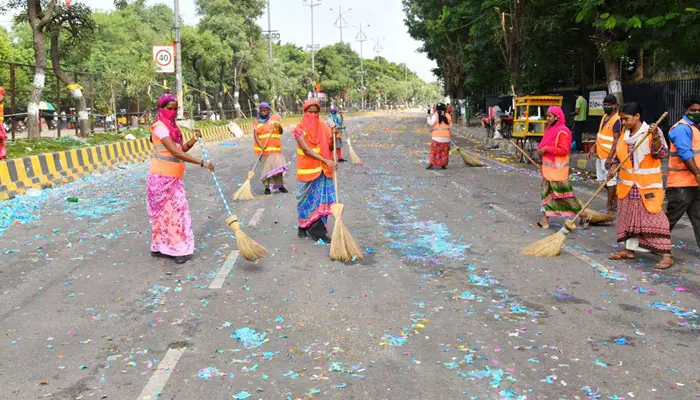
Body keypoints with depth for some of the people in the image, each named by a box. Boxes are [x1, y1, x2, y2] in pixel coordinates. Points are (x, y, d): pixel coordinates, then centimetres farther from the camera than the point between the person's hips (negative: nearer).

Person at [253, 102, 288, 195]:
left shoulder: (275, 118, 9)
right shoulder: (256, 122, 7)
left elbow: (280, 132, 12)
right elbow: (255, 135, -3)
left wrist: (279, 126, -11)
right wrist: (261, 145, -20)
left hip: (275, 148, 1)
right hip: (264, 149, 0)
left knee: (277, 166, -5)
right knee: (267, 167, -1)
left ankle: (280, 185, 9)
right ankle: (268, 186, 8)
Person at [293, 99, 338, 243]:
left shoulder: (324, 128, 4)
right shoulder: (300, 129, -8)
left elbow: (330, 148, 5)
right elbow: (307, 150, -17)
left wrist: (333, 136, -14)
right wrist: (326, 160, -26)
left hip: (322, 170, 3)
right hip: (306, 170, -3)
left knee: (322, 199, 0)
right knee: (306, 199, 9)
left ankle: (318, 230, 4)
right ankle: (303, 227, 25)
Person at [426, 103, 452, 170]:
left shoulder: (436, 115, -5)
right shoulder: (448, 115, 7)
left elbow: (431, 123, -8)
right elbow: (450, 126, 10)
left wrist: (429, 118, 9)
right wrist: (450, 133, 21)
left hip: (437, 136, -3)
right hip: (446, 136, 3)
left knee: (434, 150, 0)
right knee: (444, 151, 9)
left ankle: (431, 164, -4)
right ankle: (443, 165, 11)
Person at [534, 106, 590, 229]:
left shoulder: (562, 131, -16)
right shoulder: (550, 129, 11)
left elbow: (564, 150, -22)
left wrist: (546, 149, -22)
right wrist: (541, 150, 5)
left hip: (558, 169, -9)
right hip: (548, 167, 9)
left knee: (564, 194, -1)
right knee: (546, 193, 9)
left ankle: (583, 216, 14)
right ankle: (545, 220, 14)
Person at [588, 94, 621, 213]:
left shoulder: (617, 120, -16)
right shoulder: (604, 117, 11)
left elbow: (616, 140, -20)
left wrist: (610, 158, -23)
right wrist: (594, 147, 12)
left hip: (608, 156, -9)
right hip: (600, 154, 9)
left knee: (610, 180, 0)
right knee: (602, 180, 17)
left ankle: (609, 207, 8)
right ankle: (615, 199, 33)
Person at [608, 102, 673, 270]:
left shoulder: (652, 131, -9)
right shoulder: (624, 134, 8)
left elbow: (661, 154, -17)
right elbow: (618, 156, 16)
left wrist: (655, 137, -32)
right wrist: (614, 168, -2)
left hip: (648, 186, -6)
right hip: (628, 185, 6)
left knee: (653, 218, -7)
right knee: (629, 217, 13)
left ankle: (666, 255, -2)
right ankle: (629, 249, 26)